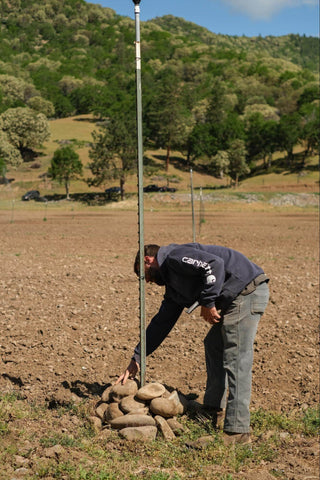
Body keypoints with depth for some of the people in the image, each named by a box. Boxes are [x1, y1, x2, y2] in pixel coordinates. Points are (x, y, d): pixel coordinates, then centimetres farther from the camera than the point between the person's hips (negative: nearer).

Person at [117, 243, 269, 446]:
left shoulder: (174, 257, -6)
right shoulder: (173, 283, 23)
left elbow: (215, 264, -22)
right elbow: (162, 322, 27)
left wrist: (208, 302, -15)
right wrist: (137, 358, 28)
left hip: (248, 291, -11)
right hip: (236, 299, 11)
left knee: (236, 362, -11)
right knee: (214, 346, 22)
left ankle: (237, 431, -8)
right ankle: (213, 408, 32)